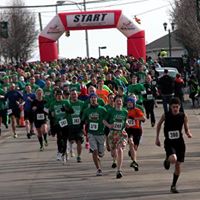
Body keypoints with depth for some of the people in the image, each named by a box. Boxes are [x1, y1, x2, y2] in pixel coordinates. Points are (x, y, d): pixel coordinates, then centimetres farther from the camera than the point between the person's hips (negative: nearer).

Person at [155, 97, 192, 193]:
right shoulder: (166, 115, -7)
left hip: (180, 142, 2)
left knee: (178, 164, 7)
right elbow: (159, 124, 10)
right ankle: (167, 160, 11)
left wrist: (189, 133, -20)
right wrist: (157, 138, 10)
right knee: (173, 159, -28)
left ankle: (173, 186, 23)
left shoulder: (183, 116, -4)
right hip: (169, 142, -2)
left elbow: (186, 129, 4)